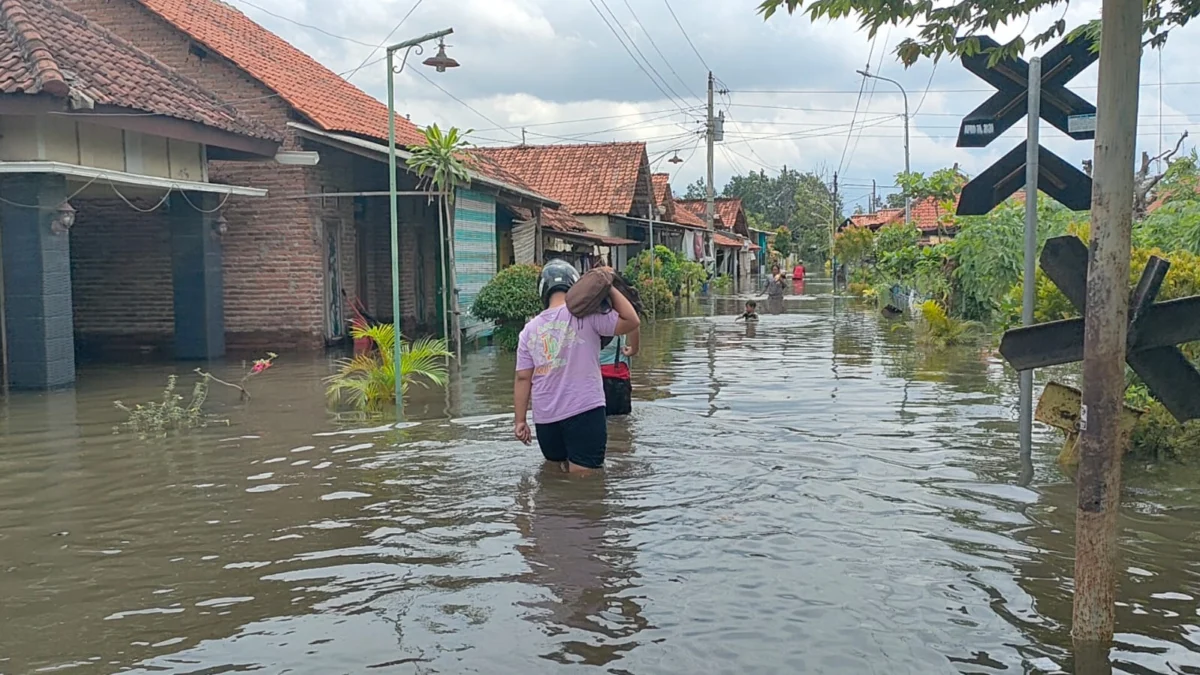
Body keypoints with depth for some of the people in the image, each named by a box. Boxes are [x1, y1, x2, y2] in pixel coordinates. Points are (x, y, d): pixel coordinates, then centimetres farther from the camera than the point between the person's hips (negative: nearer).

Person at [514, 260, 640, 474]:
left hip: (545, 418, 5)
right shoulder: (586, 314, -6)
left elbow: (523, 378, 5)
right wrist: (609, 287, 1)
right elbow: (631, 321, -8)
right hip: (584, 411, -5)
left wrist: (520, 420, 9)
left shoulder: (530, 329, 8)